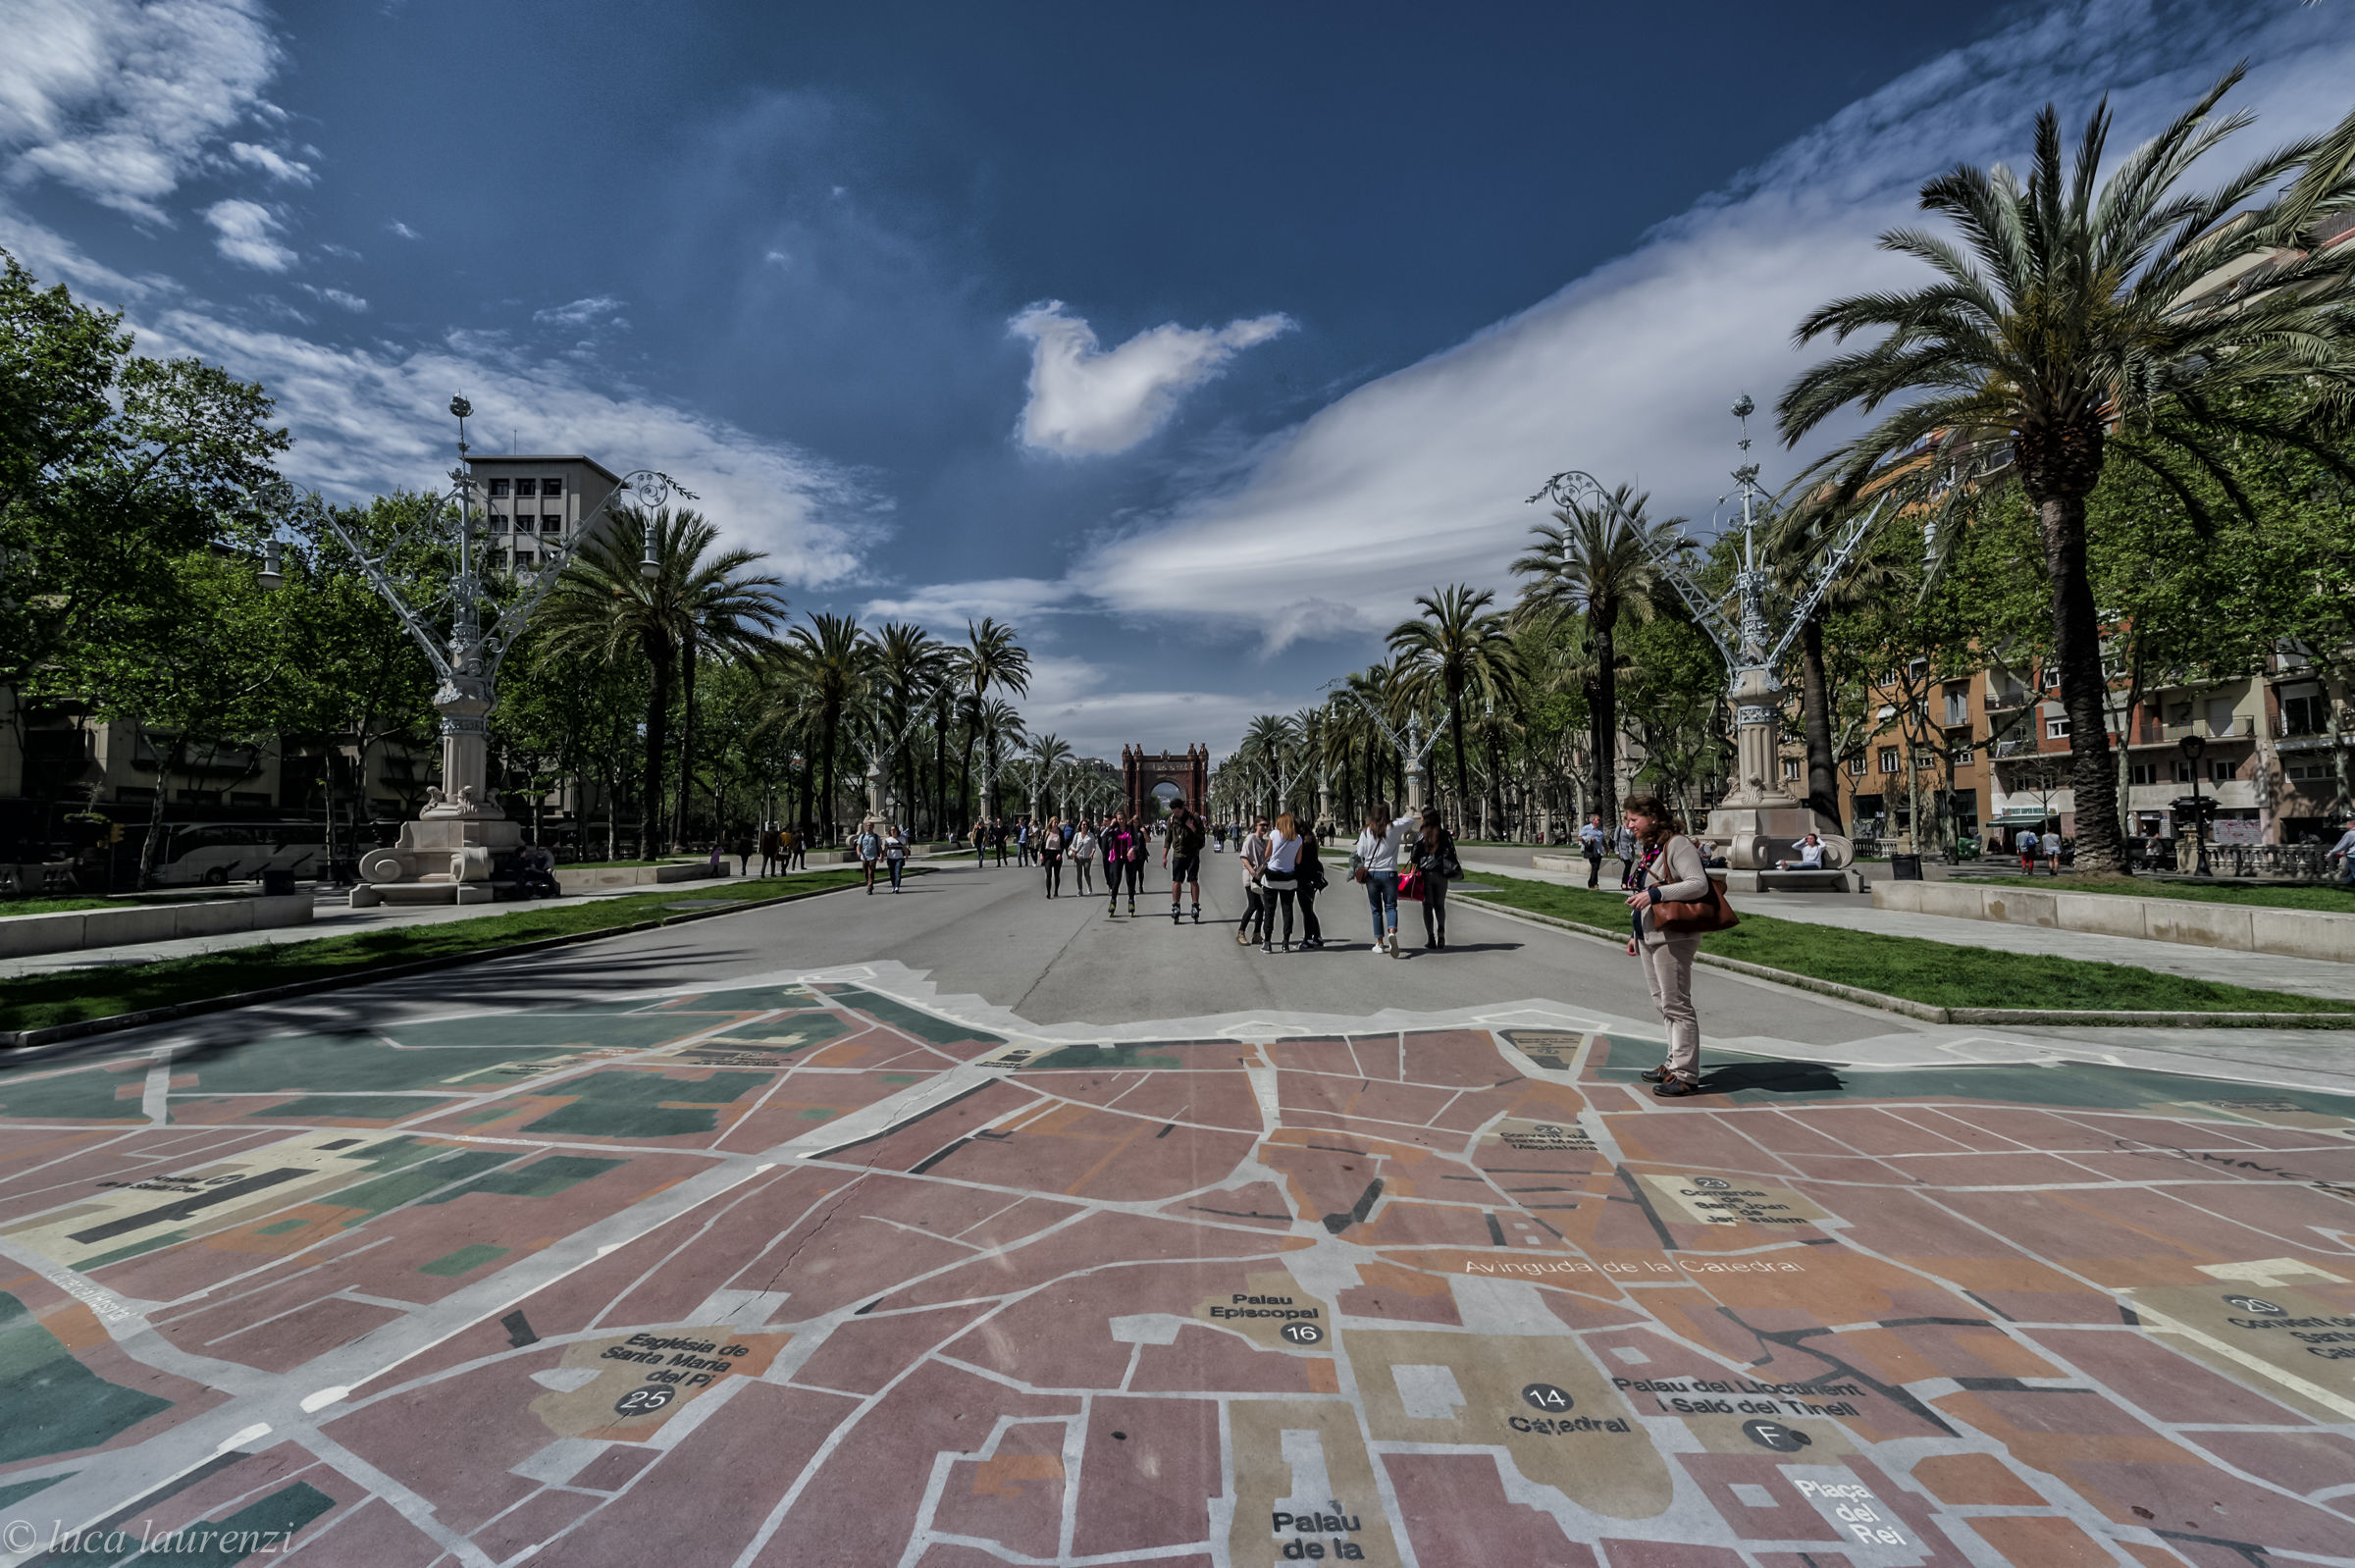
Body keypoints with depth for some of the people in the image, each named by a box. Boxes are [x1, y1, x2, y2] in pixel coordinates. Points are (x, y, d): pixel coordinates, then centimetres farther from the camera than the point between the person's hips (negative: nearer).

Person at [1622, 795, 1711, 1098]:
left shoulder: (1678, 845, -13)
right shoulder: (1649, 848, 16)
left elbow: (1699, 884, -24)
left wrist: (1654, 894, -27)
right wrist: (1638, 935, 23)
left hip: (1672, 938, -10)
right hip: (1650, 936, 10)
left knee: (1676, 1005, -6)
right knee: (1663, 1004, 15)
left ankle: (1686, 1075, 1)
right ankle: (1675, 1063, 25)